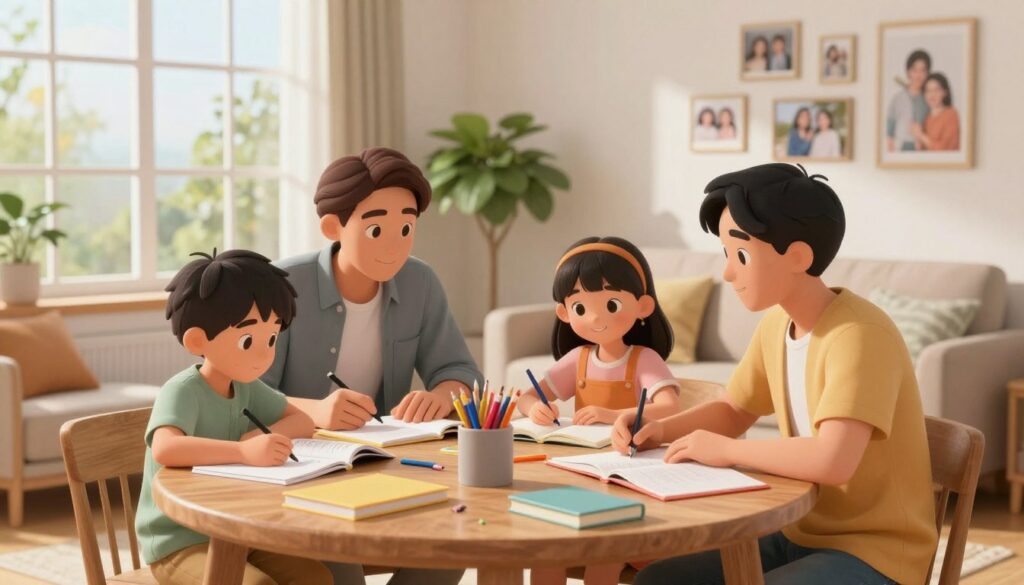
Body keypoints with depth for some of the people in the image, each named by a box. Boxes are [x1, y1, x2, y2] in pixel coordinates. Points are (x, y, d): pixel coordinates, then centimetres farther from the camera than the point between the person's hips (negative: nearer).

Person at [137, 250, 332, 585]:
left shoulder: (246, 387, 4)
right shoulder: (182, 392, -20)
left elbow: (302, 422, 9)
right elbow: (165, 449, -38)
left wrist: (266, 437, -12)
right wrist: (244, 451, -47)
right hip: (179, 543, -7)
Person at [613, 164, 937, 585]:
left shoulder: (858, 334, -23)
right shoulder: (775, 326, 2)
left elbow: (833, 461, -36)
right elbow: (732, 411, 19)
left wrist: (726, 450, -22)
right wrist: (659, 429, -1)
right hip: (801, 535, 8)